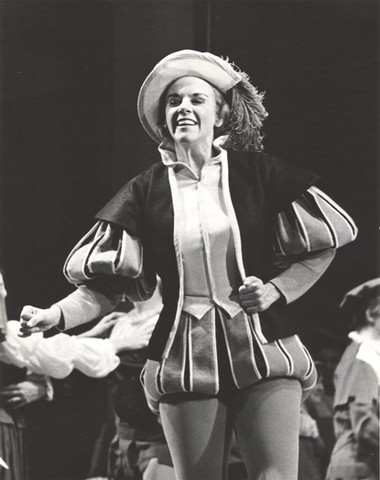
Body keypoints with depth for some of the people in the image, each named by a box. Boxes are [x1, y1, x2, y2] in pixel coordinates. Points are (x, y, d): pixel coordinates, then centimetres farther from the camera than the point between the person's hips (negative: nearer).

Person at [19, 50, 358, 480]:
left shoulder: (258, 173, 3)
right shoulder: (147, 191, 4)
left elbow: (320, 247, 9)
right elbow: (106, 286, 1)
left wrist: (277, 290, -6)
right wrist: (55, 316, -15)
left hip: (264, 352, -1)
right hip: (186, 361, 1)